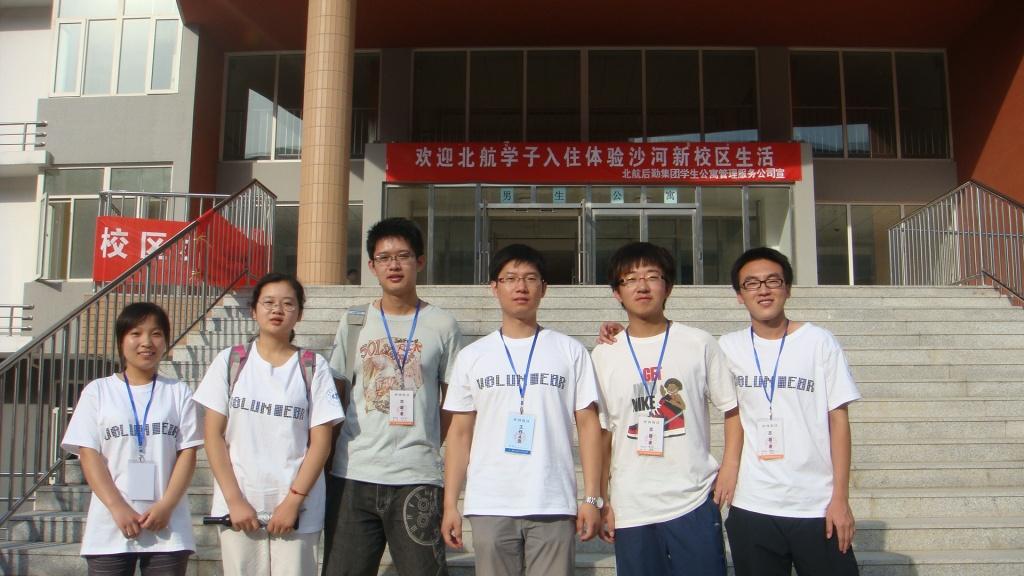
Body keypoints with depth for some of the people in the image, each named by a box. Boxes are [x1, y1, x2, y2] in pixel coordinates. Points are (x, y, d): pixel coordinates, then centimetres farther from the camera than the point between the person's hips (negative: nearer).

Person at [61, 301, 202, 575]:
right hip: (110, 527, 0)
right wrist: (118, 508, -12)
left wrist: (166, 506, -11)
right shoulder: (97, 391, 6)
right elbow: (89, 455, -1)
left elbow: (187, 453, 2)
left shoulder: (178, 392, 7)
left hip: (168, 527, 0)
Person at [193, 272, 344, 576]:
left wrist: (293, 501, -10)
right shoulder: (230, 361, 3)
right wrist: (234, 500, -6)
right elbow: (214, 435, 2)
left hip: (296, 509, -1)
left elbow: (320, 441, -2)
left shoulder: (313, 367, 0)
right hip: (238, 506, 1)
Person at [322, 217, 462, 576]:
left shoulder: (442, 325, 3)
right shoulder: (353, 322, 8)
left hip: (417, 478, -2)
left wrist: (426, 446, 0)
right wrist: (328, 459, 5)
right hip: (352, 475, 2)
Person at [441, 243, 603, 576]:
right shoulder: (471, 356, 9)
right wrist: (450, 504, 4)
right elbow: (460, 432, 10)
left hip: (554, 505, -1)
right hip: (489, 507, 1)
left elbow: (588, 424, 5)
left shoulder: (570, 352, 6)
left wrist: (591, 498, -2)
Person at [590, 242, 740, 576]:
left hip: (695, 503, -1)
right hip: (630, 509, 1)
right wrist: (602, 501, 6)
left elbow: (732, 409, 6)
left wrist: (730, 467, -7)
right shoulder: (604, 355, 5)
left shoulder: (699, 344, 1)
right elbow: (602, 434, 8)